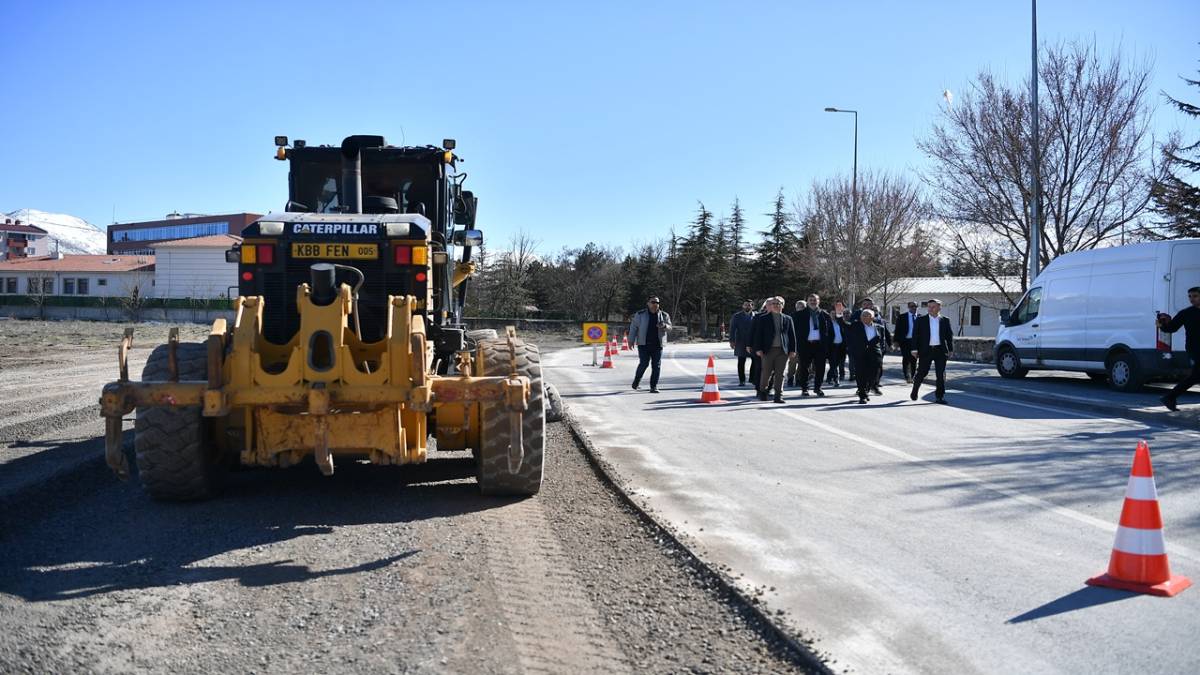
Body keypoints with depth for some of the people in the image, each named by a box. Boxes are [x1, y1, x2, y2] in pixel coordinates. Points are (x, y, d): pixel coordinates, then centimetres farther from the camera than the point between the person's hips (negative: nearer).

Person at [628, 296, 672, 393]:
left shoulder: (664, 315, 10)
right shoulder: (640, 314, 4)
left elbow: (669, 327, 6)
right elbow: (633, 327, 6)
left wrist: (664, 326, -17)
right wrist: (631, 340, 1)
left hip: (657, 344, 2)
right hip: (644, 344, -2)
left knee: (656, 366, -1)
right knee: (644, 363, -7)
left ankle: (654, 386, 4)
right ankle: (636, 381, 18)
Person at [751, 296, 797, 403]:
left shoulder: (787, 319, 11)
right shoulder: (763, 318, 5)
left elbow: (792, 335, 11)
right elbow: (758, 334, 2)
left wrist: (792, 350, 4)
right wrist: (758, 349, -6)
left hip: (783, 350, 2)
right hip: (768, 350, -2)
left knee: (780, 374, 1)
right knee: (766, 373, 2)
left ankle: (778, 396, 6)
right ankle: (762, 391, 23)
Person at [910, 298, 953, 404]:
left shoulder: (945, 321, 6)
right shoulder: (921, 320, 2)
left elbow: (950, 336, 10)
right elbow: (915, 335, 1)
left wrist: (950, 349, 7)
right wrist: (914, 349, -6)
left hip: (940, 351, 1)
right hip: (925, 350, -1)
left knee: (941, 374, 0)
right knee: (922, 373, 5)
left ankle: (940, 396, 7)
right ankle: (915, 391, 28)